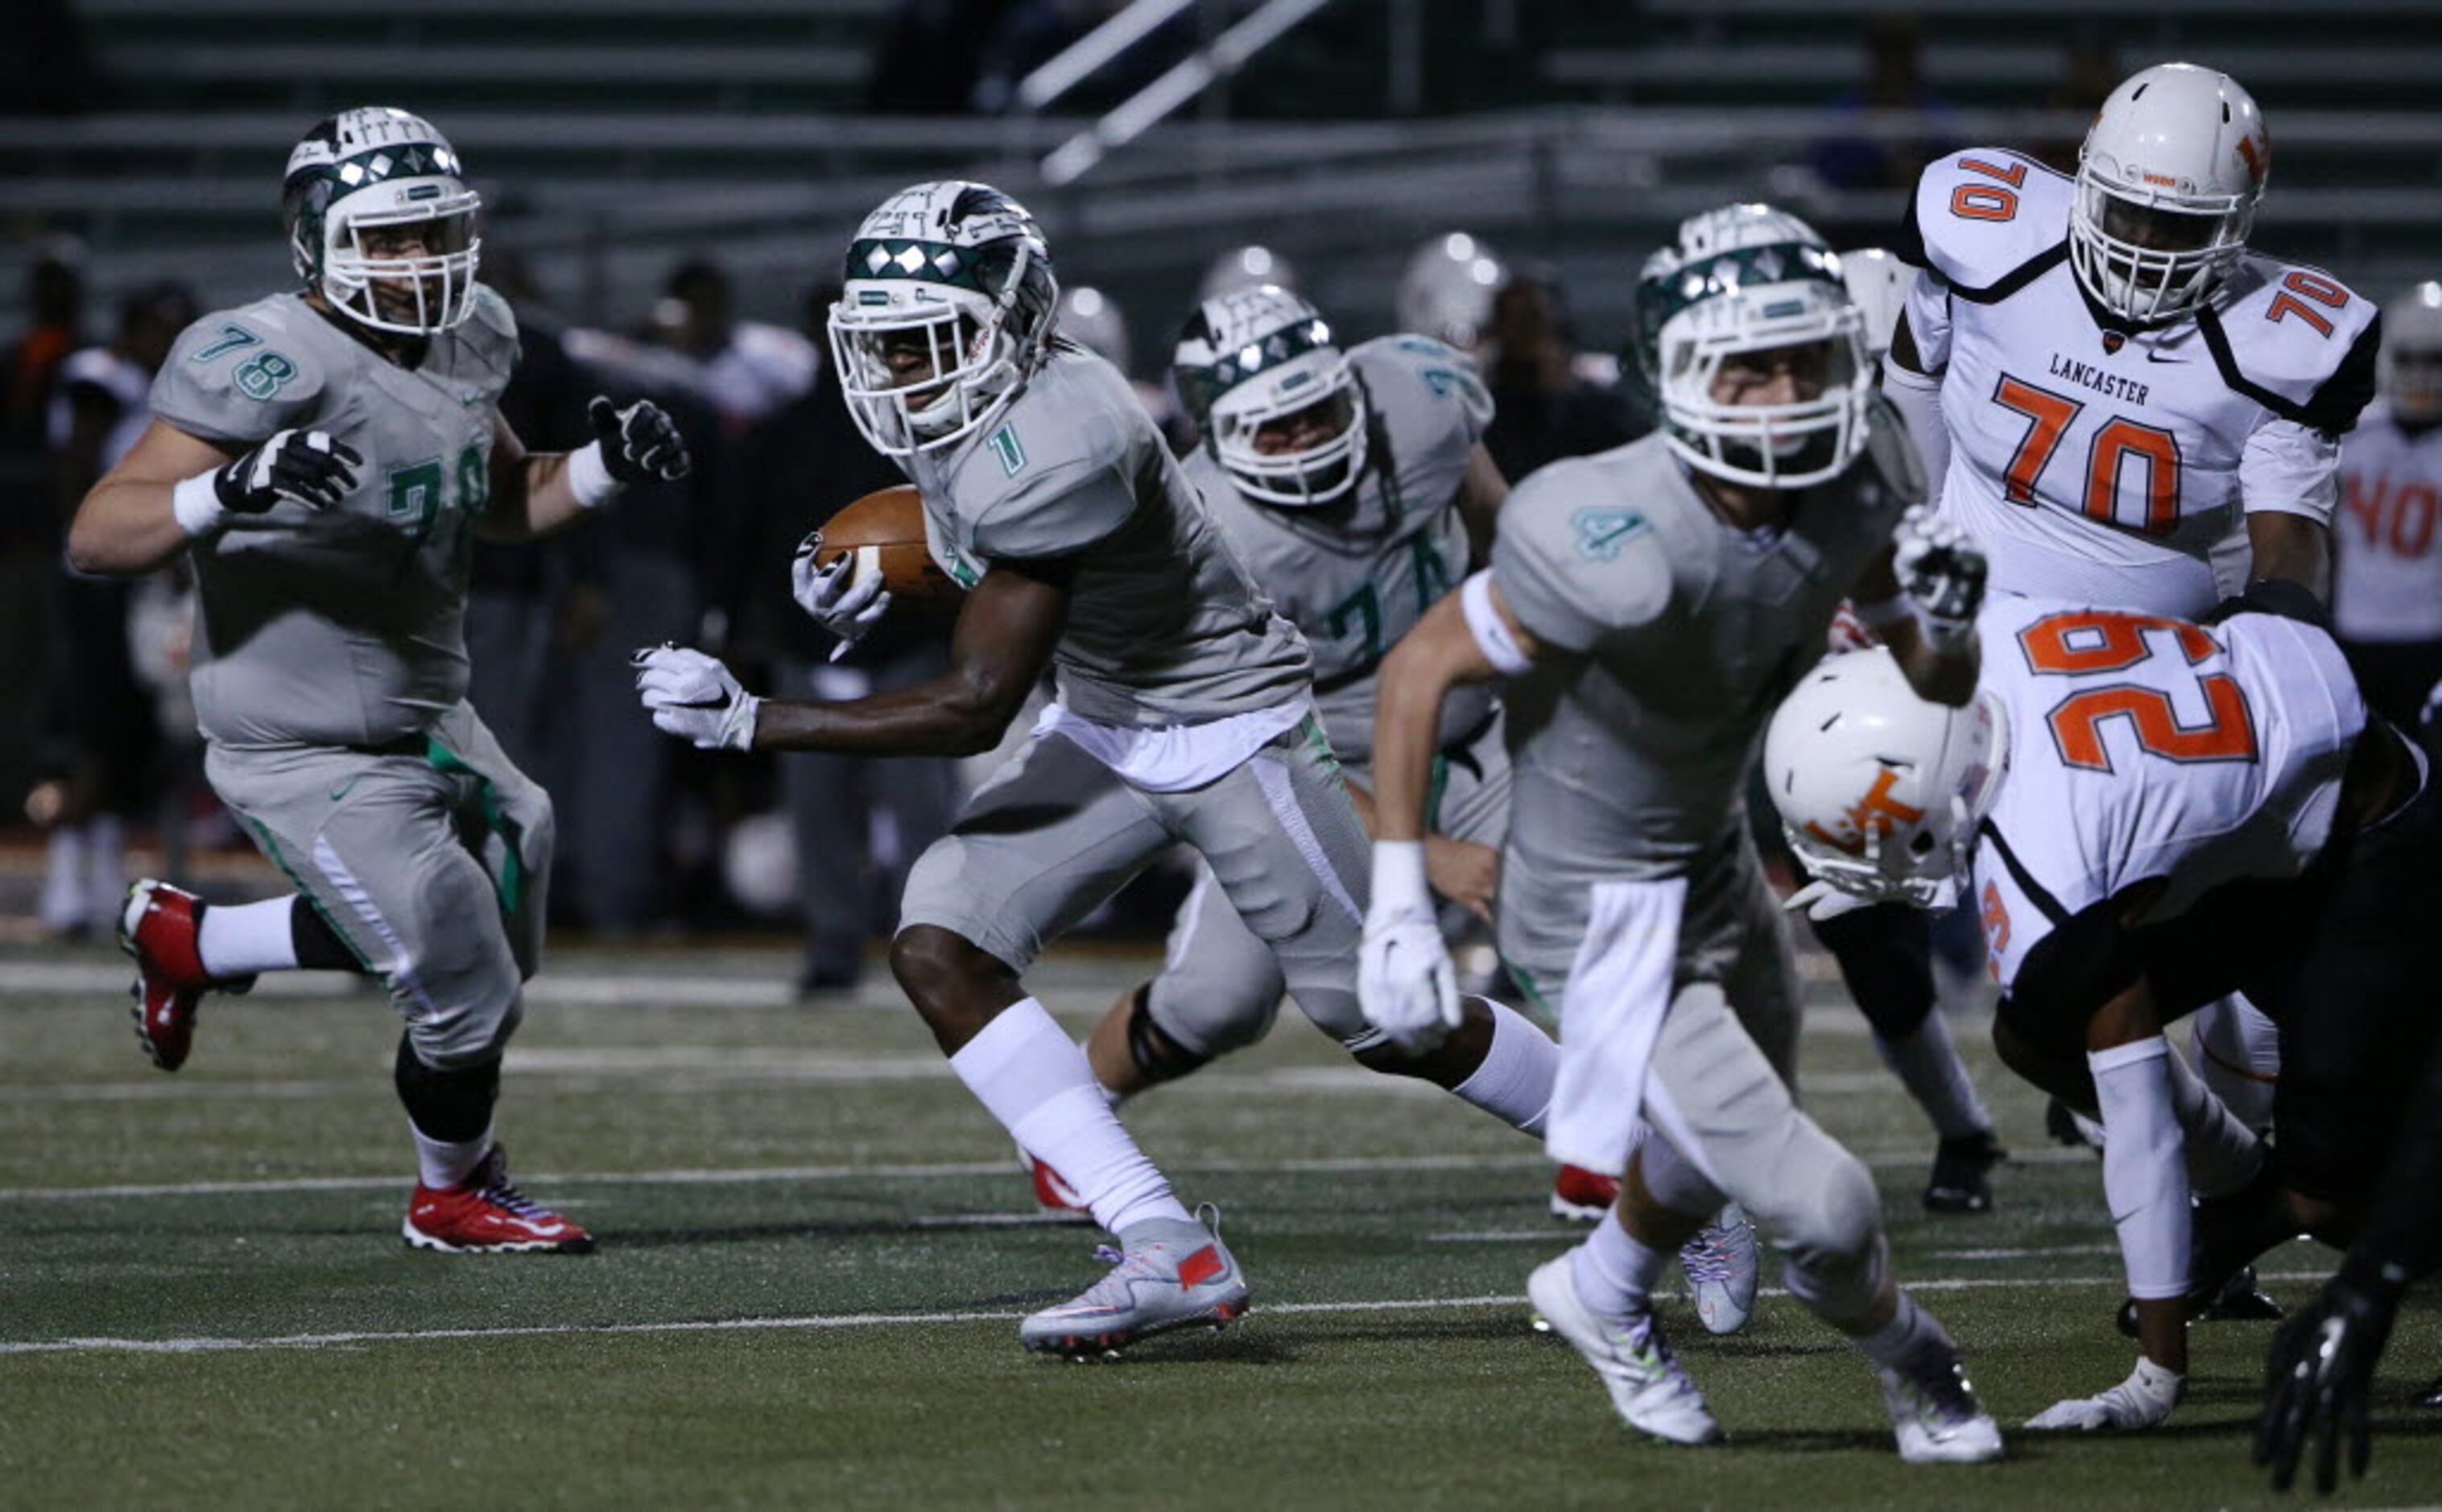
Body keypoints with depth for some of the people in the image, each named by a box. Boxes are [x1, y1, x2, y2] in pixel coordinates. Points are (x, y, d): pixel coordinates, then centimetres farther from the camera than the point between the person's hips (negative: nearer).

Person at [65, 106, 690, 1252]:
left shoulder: (461, 347, 2)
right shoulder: (272, 364, -23)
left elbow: (504, 503, 22)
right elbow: (97, 536, -26)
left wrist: (605, 466, 2)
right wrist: (232, 489, -42)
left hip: (426, 721, 9)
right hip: (315, 757, -9)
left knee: (496, 930, 24)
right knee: (467, 997, 0)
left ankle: (190, 942, 38)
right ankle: (454, 1195, 32)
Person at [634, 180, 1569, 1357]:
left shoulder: (1044, 451, -32)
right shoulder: (956, 413, -4)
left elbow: (975, 707, -29)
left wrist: (752, 722, -29)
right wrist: (875, 600, -5)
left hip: (1231, 729, -8)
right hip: (1105, 727, 8)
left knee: (1388, 1021, 2)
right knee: (937, 944, -12)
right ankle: (1168, 1254, -14)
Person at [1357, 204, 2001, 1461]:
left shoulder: (1857, 476, -14)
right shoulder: (1622, 545, -35)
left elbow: (1941, 686, 1)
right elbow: (1422, 667, -21)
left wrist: (1944, 619, -23)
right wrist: (1397, 906, -21)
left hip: (1718, 865, 8)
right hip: (1610, 919, -8)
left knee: (1706, 1160, 32)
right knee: (1818, 1207, -10)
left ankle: (1606, 1297, 63)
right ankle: (1907, 1361, 23)